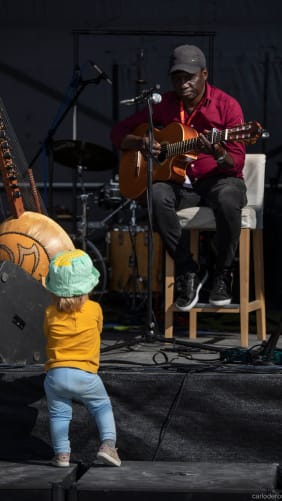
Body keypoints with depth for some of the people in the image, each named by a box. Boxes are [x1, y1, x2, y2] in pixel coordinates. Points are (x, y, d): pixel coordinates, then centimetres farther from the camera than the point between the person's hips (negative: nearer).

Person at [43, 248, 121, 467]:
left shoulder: (50, 313, -1)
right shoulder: (94, 309, -3)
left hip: (56, 374, 1)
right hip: (85, 375, -1)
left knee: (59, 413, 13)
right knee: (102, 407, 14)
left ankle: (62, 453, 6)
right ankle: (108, 443, -3)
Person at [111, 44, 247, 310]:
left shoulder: (226, 105, -6)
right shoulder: (162, 105, 5)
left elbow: (237, 163, -11)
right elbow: (118, 131, 10)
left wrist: (218, 154, -34)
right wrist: (140, 143, -12)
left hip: (219, 179, -3)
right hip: (178, 181, 3)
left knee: (227, 199, -39)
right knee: (157, 196, -33)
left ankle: (223, 274, -16)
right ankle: (188, 271, -17)